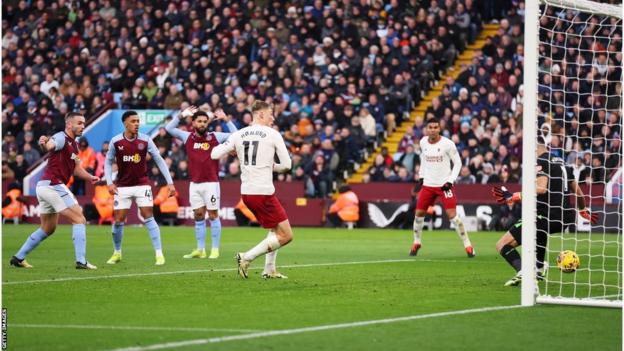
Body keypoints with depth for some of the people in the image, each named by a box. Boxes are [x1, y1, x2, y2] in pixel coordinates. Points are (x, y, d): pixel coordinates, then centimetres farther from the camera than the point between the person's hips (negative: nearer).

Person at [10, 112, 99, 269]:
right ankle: (81, 261, -14)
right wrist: (43, 143, -56)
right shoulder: (61, 138, -11)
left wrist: (90, 177, 4)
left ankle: (18, 258, 22)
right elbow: (49, 145, -33)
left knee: (47, 229, 19)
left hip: (45, 187, 10)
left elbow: (76, 168, 22)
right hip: (53, 185, -10)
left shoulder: (73, 144, 19)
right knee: (79, 220, -9)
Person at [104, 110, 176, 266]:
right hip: (122, 187, 1)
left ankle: (159, 253, -10)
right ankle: (117, 253, 22)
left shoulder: (145, 140, -8)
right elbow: (108, 162, 6)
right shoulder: (116, 141, -7)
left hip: (142, 184, -1)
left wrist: (170, 182, -7)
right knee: (118, 220, 1)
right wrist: (109, 182, -6)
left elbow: (159, 160, -2)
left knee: (148, 217, -11)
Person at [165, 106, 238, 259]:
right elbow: (169, 128, 6)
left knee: (213, 216, -2)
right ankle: (200, 250, 12)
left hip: (211, 182, -3)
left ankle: (215, 250, 3)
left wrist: (226, 119, -9)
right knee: (198, 216, 7)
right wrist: (182, 115, 0)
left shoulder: (215, 137, 0)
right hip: (195, 183, 3)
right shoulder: (188, 137, 7)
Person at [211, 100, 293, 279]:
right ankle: (247, 257, -8)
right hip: (263, 192, -7)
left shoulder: (238, 135, 7)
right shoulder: (273, 134, -5)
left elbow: (214, 154, 5)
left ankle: (269, 269, 21)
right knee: (285, 235, -1)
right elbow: (286, 164, -3)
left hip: (246, 192, 7)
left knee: (275, 229, 25)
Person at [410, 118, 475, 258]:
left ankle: (468, 245, -4)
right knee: (419, 213, 5)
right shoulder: (423, 142, 1)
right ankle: (416, 243, 27)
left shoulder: (447, 144, -13)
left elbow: (457, 163, -5)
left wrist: (450, 181, -14)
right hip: (428, 184, 5)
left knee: (452, 215, -13)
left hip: (444, 184, -4)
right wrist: (421, 177, 15)